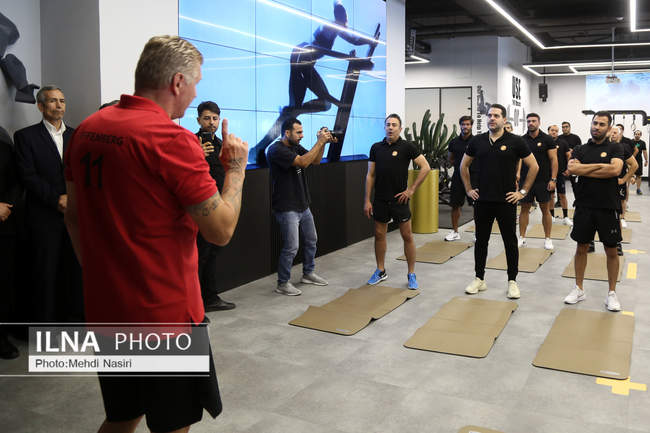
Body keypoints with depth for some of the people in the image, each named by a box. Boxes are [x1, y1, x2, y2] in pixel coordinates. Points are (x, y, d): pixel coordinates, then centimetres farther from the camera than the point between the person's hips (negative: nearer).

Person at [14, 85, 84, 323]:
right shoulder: (26, 136, 2)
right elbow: (28, 176, -7)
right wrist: (56, 199, -15)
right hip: (45, 216, -3)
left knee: (75, 268, 7)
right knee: (45, 270, 2)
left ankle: (74, 316, 19)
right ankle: (45, 320, 13)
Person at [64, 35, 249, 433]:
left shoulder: (87, 130, 4)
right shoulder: (173, 139, -19)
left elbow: (73, 215, 12)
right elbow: (221, 230, -18)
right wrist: (236, 168, -3)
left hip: (104, 308, 7)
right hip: (165, 312, -7)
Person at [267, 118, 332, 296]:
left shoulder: (296, 147, 11)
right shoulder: (277, 149, -17)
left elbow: (315, 161, 13)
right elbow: (303, 162, -27)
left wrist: (323, 143, -3)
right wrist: (319, 142, -21)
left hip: (303, 205, 9)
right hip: (287, 208, -9)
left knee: (311, 240, 18)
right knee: (291, 247, -7)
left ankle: (308, 273, 36)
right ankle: (283, 284, 8)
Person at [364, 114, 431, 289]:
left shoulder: (407, 146, -5)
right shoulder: (376, 147, 6)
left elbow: (425, 167, -7)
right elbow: (370, 175, 7)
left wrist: (411, 190, -9)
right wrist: (367, 200, 3)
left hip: (399, 199, -3)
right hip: (380, 200, 4)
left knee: (407, 236, 1)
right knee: (379, 234, 10)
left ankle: (411, 274, 11)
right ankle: (380, 271, 25)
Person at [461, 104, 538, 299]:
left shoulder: (515, 142, -5)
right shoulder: (477, 141, 4)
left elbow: (534, 166, 0)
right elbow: (464, 165, 16)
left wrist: (523, 191, -3)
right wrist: (468, 189, 10)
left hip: (506, 201, -3)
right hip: (482, 201, 3)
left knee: (510, 242, 5)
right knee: (481, 240, 10)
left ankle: (512, 281, 16)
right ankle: (479, 279, 22)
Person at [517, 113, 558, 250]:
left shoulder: (547, 139, -2)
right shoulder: (522, 140, 5)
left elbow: (553, 160, -3)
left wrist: (553, 179, -10)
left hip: (543, 181, -2)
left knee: (545, 209, 4)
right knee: (524, 209, 6)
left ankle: (547, 238, 13)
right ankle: (522, 238, 14)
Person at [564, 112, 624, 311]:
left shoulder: (614, 148, 2)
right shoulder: (580, 150, 8)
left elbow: (615, 169, -17)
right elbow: (572, 169, -11)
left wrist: (584, 170, -12)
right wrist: (599, 166, -13)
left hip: (608, 207, -2)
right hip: (584, 206, 2)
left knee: (611, 251, 6)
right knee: (581, 248, 9)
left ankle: (612, 293, 17)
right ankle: (579, 289, 22)